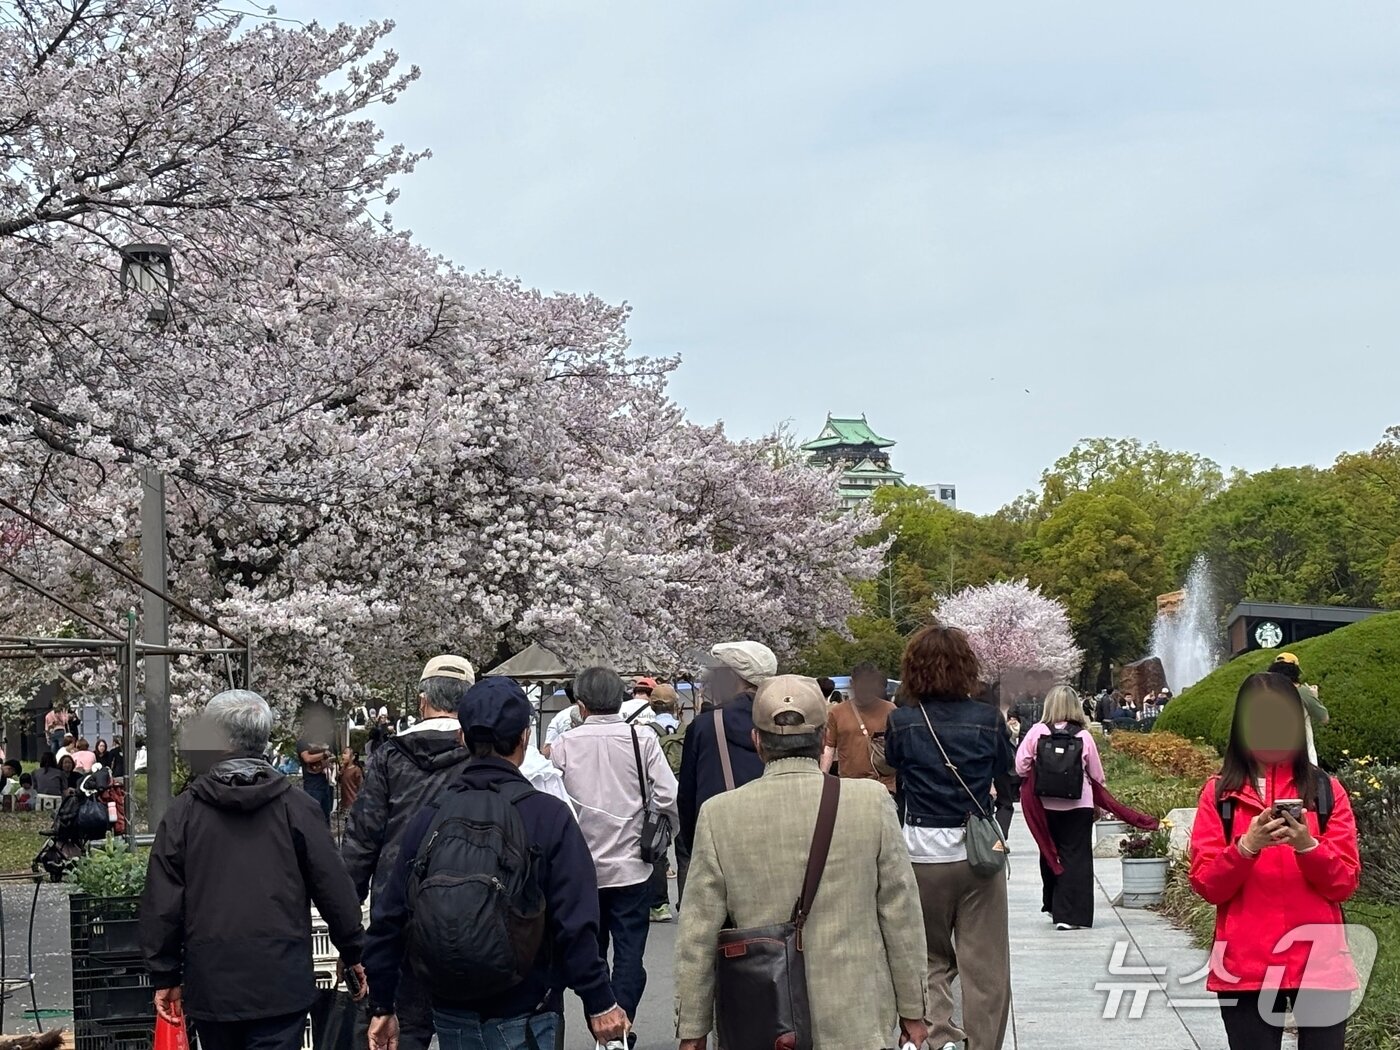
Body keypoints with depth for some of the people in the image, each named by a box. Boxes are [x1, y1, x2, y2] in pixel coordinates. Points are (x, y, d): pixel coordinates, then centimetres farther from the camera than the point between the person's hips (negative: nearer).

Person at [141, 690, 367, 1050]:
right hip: (280, 985, -2)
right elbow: (333, 888, 0)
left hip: (211, 985, 2)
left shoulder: (184, 810, -1)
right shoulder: (296, 806, -3)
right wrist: (353, 952, 13)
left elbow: (161, 903, 0)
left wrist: (165, 976, 10)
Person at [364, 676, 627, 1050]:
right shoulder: (548, 816, -12)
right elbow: (575, 925, -15)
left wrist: (381, 1006, 12)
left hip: (451, 1015, 4)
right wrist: (599, 1004, -6)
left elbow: (389, 919, 3)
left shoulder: (428, 818, -1)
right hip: (522, 1015, -4)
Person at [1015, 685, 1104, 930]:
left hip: (1045, 804, 2)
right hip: (1079, 805, -2)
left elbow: (1021, 766, -5)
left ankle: (1053, 905, 29)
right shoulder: (1083, 735, -6)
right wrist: (1099, 803, 19)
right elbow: (1096, 774, 1)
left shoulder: (1037, 731, -6)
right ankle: (1071, 914, -4)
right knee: (1076, 857, 2)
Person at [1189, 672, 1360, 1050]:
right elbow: (1205, 884, -2)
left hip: (1319, 963, 0)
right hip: (1245, 965, 0)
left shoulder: (1328, 791, 5)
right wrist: (1247, 846, -19)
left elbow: (1345, 883, 1)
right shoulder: (1219, 793, 3)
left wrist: (1307, 846, -17)